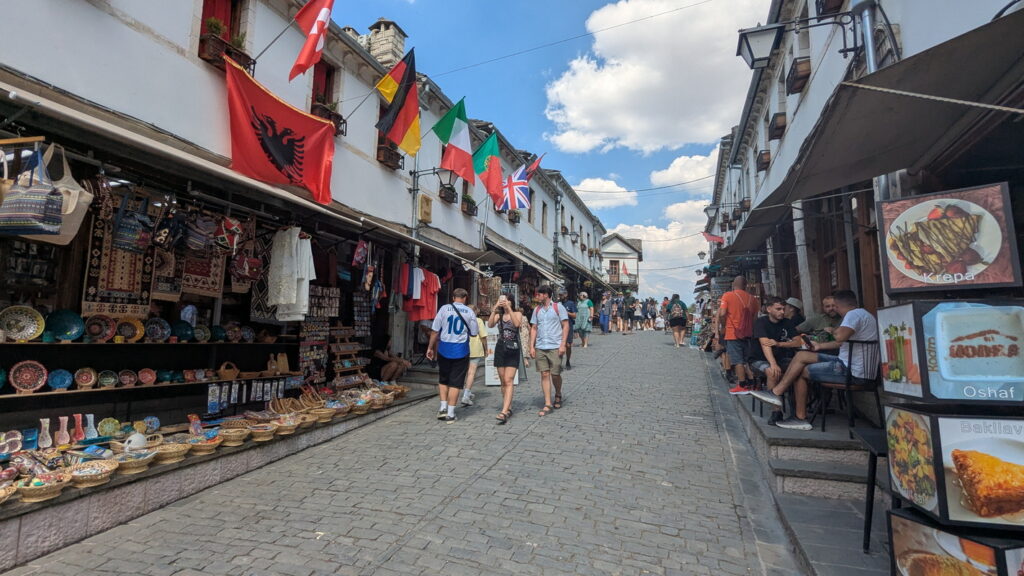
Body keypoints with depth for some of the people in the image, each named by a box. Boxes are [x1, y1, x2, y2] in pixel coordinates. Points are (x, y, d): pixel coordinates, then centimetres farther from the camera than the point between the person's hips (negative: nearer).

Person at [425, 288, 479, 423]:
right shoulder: (469, 312, -2)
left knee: (443, 379, 20)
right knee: (455, 382, 6)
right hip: (461, 350, -1)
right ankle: (450, 413, 8)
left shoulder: (444, 308, -2)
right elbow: (474, 334, 3)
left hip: (444, 348, 1)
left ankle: (443, 407, 16)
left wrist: (430, 347, 6)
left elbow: (435, 330, -2)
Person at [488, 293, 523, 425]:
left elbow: (517, 324, -19)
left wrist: (509, 308, -21)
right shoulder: (498, 315, 9)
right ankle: (509, 408, 21)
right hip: (500, 349, 4)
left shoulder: (517, 314, 3)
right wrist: (494, 309, -15)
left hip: (513, 350, -4)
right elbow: (490, 325, -9)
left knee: (508, 381, -13)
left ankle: (504, 412, -20)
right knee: (503, 382, 9)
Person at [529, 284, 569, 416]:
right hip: (540, 348, 4)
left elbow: (566, 326, -2)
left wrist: (563, 344, -10)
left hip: (555, 347, -3)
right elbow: (533, 329, 13)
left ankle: (558, 395, 31)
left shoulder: (558, 307, 0)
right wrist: (531, 347, 5)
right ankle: (548, 404, 6)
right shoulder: (537, 310, 12)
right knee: (544, 374, 1)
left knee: (555, 374, 3)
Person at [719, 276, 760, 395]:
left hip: (733, 334, -5)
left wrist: (722, 327, -1)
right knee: (747, 360, 14)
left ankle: (742, 386, 1)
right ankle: (751, 384, 16)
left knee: (737, 360, -1)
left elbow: (722, 314, -15)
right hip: (748, 334, 5)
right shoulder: (752, 298, 7)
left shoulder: (727, 295, -7)